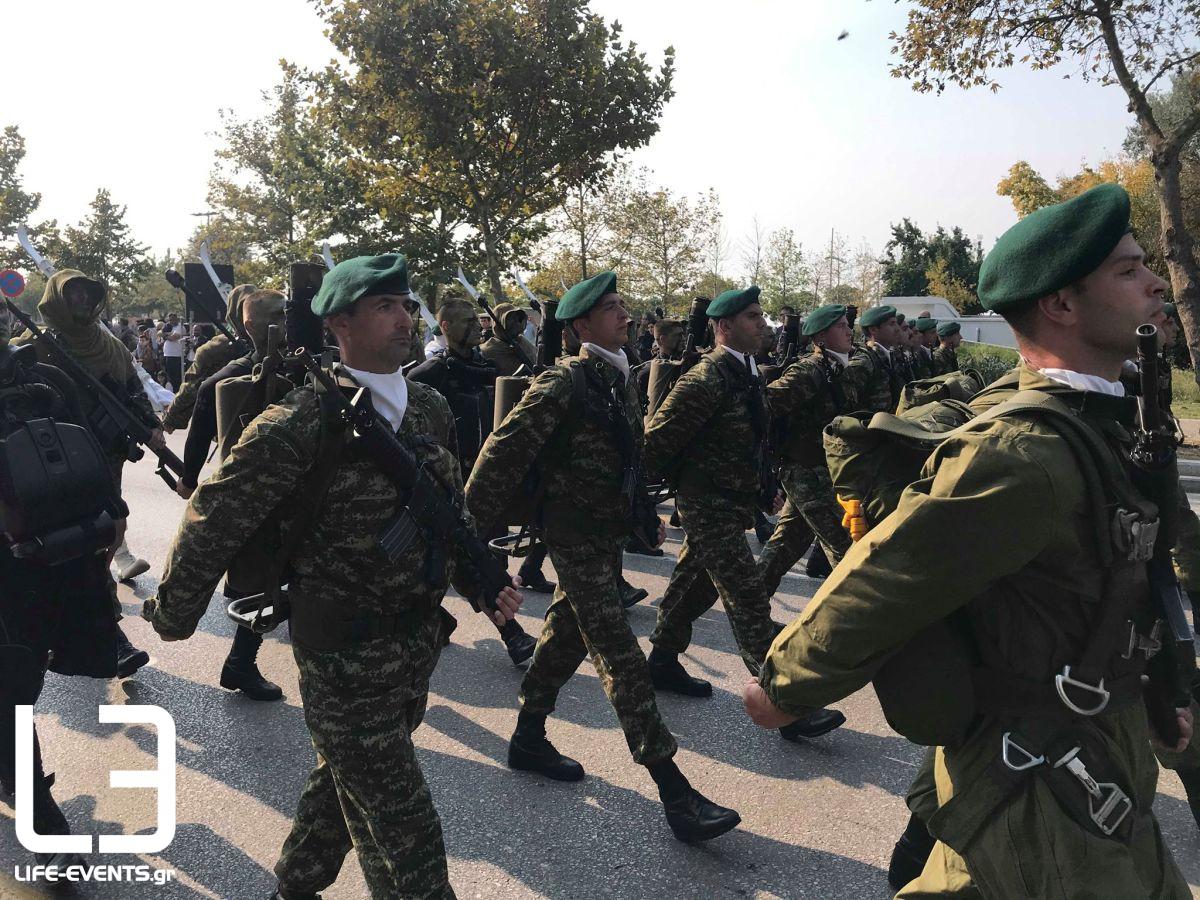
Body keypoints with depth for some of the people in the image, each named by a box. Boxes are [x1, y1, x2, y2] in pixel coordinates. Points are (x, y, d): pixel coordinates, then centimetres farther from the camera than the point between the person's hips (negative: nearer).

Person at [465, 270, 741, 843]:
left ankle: (528, 739, 37)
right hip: (576, 535, -9)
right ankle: (674, 793, -2)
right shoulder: (564, 383, -17)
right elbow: (503, 451, -19)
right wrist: (473, 524, -17)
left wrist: (646, 513, 22)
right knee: (621, 657, -7)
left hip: (611, 532, 9)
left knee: (567, 635, 19)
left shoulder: (621, 378, 9)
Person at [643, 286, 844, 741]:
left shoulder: (748, 374, 9)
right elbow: (657, 440, -17)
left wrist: (767, 486, 12)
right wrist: (682, 482, -5)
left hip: (734, 504, 9)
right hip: (708, 506, -9)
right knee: (750, 602, -7)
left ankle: (663, 663, 37)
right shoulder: (706, 379, -20)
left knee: (694, 584, 20)